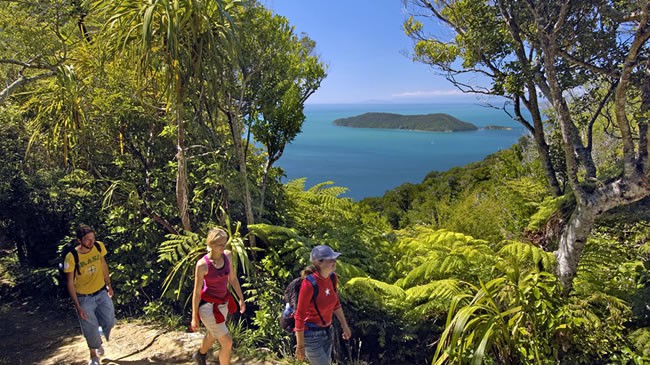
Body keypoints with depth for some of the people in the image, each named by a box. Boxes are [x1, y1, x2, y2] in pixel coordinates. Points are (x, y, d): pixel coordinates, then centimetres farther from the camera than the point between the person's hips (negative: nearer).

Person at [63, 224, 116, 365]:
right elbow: (70, 283, -15)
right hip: (84, 298, -3)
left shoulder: (99, 246, -13)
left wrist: (109, 285, 12)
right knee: (91, 328, 5)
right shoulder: (71, 257, -24)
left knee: (109, 322, 4)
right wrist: (78, 306, -15)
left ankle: (97, 341, 40)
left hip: (102, 292, 3)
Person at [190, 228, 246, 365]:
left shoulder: (228, 255, -11)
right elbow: (196, 292, -16)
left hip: (223, 303, 6)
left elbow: (233, 278, 3)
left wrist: (241, 298, 8)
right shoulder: (202, 264, -26)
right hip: (208, 306, -6)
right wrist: (194, 318, -9)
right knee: (227, 342, -3)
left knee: (213, 334, 30)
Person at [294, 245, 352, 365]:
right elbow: (299, 316, -21)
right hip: (311, 334, -7)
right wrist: (300, 346, -16)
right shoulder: (309, 284, -28)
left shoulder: (332, 278, -6)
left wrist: (345, 326, 17)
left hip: (327, 330, 7)